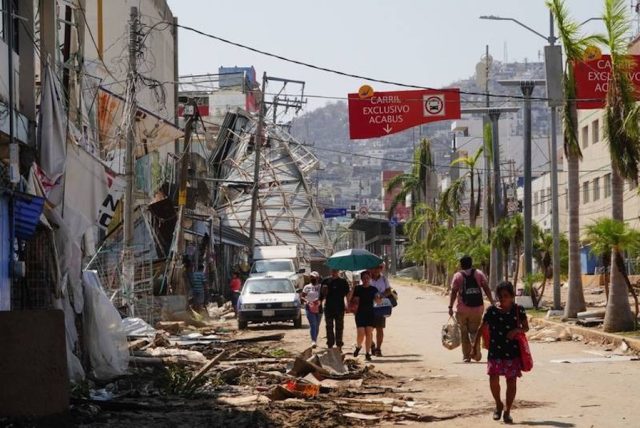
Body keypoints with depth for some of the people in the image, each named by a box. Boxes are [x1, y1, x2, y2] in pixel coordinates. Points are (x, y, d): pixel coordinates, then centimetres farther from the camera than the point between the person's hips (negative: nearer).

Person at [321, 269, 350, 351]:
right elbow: (322, 295, 11)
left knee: (339, 328, 4)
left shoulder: (343, 282, 2)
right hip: (328, 308, 1)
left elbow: (347, 294, 4)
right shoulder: (326, 281, 6)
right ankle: (330, 345, 12)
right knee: (329, 328, 6)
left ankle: (339, 346, 9)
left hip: (340, 308, -1)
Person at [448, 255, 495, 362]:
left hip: (462, 309, -1)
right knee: (474, 330, 11)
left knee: (464, 332, 10)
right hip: (477, 308, 2)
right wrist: (492, 302, 4)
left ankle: (466, 356, 8)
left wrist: (450, 307, -4)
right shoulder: (479, 273, 6)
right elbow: (486, 288, 1)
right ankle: (476, 351, -13)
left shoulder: (458, 276, 2)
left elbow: (454, 292, -5)